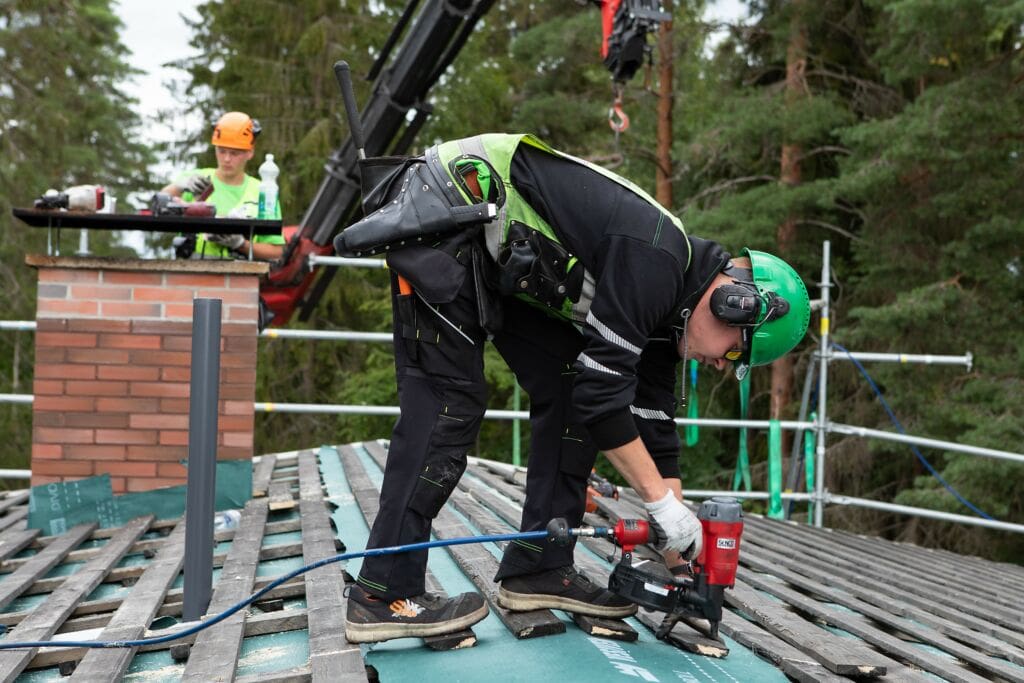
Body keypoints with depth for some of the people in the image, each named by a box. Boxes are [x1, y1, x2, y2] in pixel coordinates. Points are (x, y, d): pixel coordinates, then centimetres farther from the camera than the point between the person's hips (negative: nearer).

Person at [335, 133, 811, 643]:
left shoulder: (665, 298, 6)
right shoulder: (654, 261, -22)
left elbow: (652, 420, 11)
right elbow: (603, 392, -25)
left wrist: (679, 554, 11)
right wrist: (665, 503, -18)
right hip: (442, 214, -10)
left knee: (565, 387, 4)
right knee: (449, 400, -13)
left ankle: (539, 568, 7)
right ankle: (384, 596, -8)